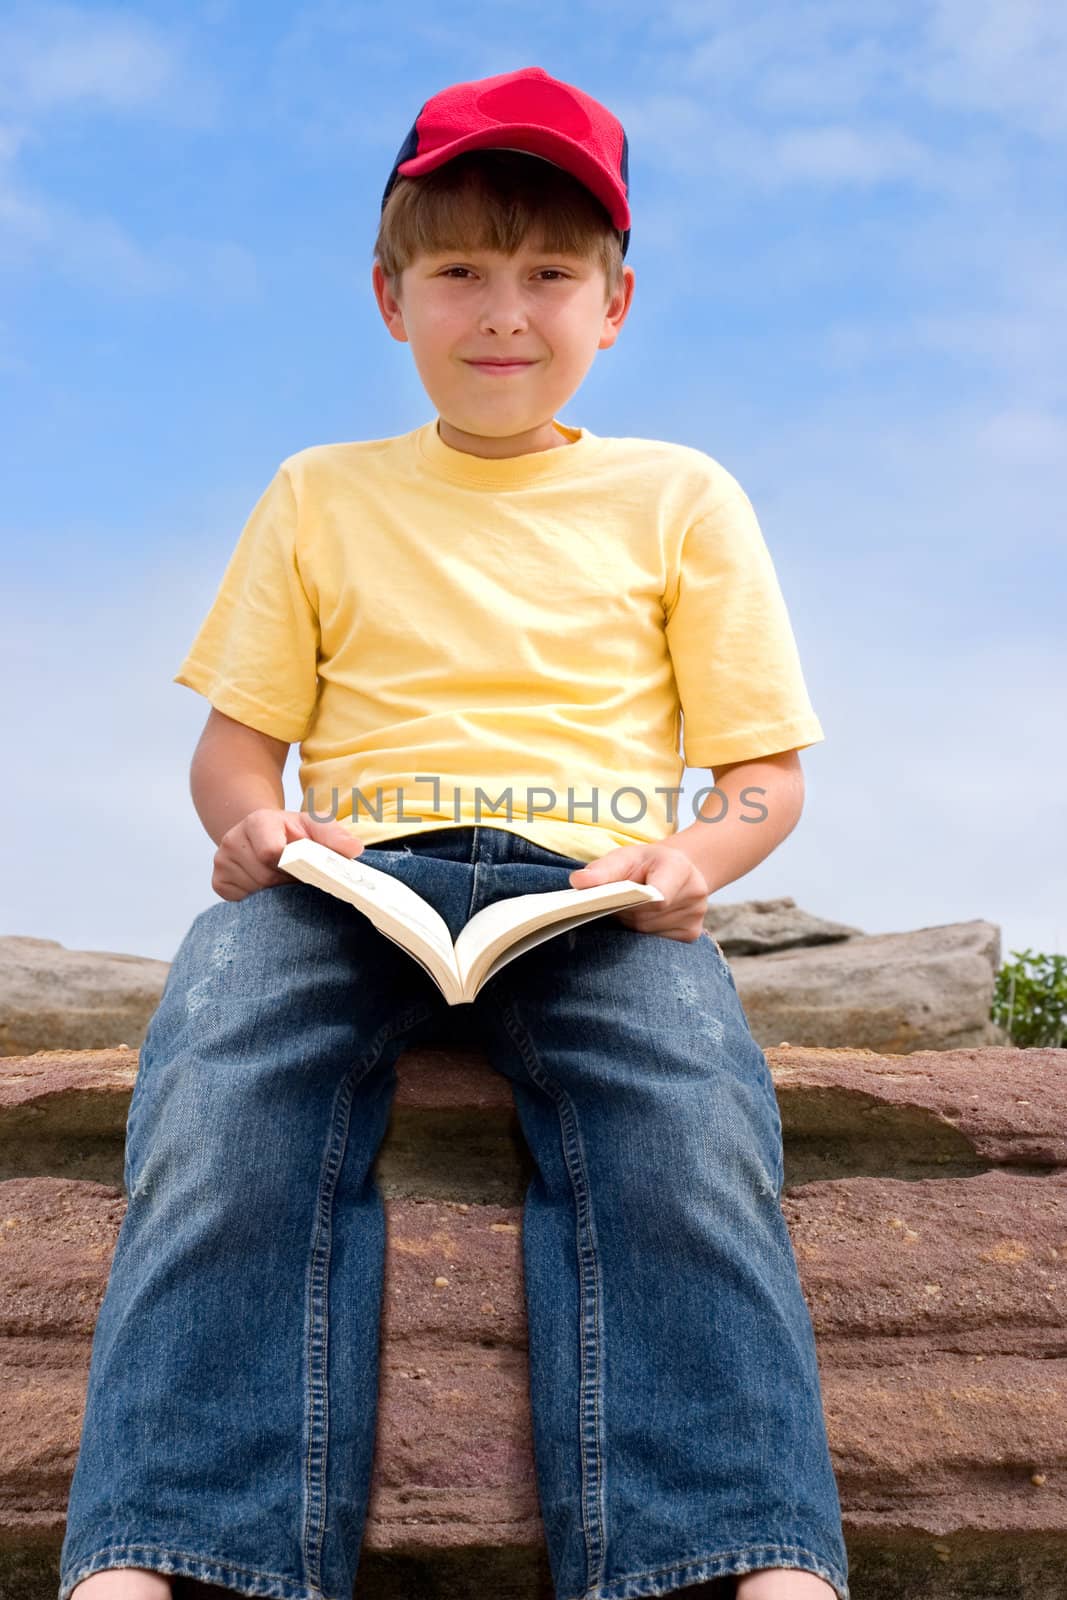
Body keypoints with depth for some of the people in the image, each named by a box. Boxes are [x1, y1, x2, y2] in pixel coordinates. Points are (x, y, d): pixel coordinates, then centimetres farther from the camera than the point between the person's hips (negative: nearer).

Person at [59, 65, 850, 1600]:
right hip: (351, 874, 1)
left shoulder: (680, 495, 19)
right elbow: (237, 734, 18)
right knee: (219, 1068, -34)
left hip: (598, 893, 0)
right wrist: (254, 822, -7)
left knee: (689, 1105, -35)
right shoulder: (321, 494, 22)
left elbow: (765, 769, 15)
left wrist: (693, 860, -9)